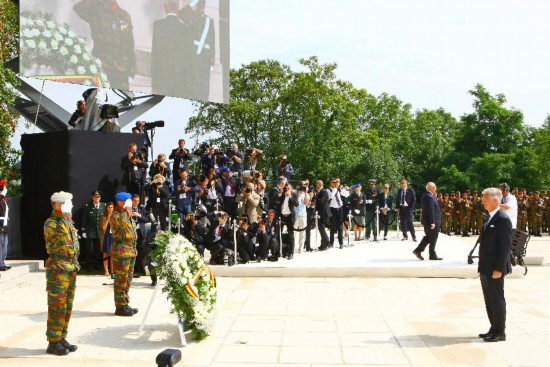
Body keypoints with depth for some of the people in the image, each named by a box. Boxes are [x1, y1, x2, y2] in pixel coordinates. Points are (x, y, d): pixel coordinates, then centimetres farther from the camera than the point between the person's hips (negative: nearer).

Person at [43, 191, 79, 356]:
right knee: (57, 307, -5)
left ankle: (61, 338, 21)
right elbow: (59, 234, -26)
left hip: (71, 269, 8)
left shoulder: (69, 222, 17)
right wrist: (64, 218, -18)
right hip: (58, 270, -8)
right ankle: (53, 342, 2)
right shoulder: (51, 223, -8)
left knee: (67, 307, 12)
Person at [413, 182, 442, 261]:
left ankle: (418, 250, 16)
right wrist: (432, 222, -24)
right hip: (432, 222, -10)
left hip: (427, 221, 10)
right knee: (433, 239, 2)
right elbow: (431, 211, -24)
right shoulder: (429, 197, -22)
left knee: (428, 237, 18)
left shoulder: (426, 195, 11)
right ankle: (432, 255, 11)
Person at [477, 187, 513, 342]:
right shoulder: (490, 218, 13)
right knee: (489, 300, 15)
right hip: (485, 268, 9)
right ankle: (494, 329, 26)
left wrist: (498, 269, -20)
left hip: (495, 269, -9)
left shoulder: (503, 219, -16)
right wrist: (482, 265, 15)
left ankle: (500, 332, 13)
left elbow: (506, 246, -19)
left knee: (497, 300, 2)